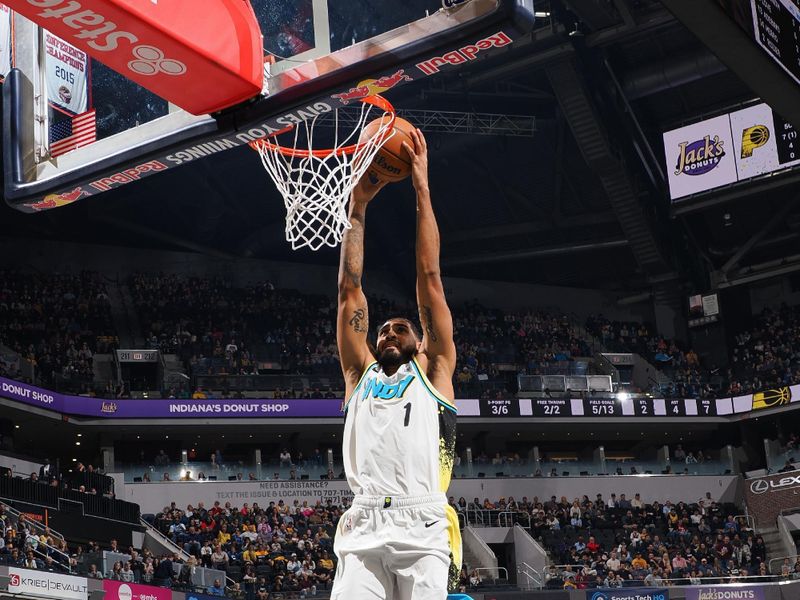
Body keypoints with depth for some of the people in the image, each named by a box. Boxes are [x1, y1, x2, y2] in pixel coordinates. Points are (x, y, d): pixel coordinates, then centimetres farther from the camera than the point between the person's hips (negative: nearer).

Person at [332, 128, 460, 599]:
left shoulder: (433, 374, 19)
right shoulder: (361, 374, 25)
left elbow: (430, 278, 15)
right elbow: (350, 288, 22)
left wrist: (422, 190, 15)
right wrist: (358, 205, 21)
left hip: (423, 530, -2)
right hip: (363, 532, 2)